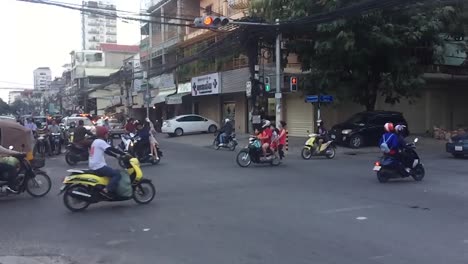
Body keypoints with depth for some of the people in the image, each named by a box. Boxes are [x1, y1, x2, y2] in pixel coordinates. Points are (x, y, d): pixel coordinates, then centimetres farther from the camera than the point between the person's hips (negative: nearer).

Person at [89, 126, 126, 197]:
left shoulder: (96, 141, 20)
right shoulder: (100, 141, -11)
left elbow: (107, 151, 21)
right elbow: (112, 149, -17)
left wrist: (117, 156, 14)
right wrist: (124, 154, -14)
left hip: (94, 167, 10)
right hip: (99, 167, -10)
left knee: (113, 172, 27)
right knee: (117, 174, -17)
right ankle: (107, 190, -22)